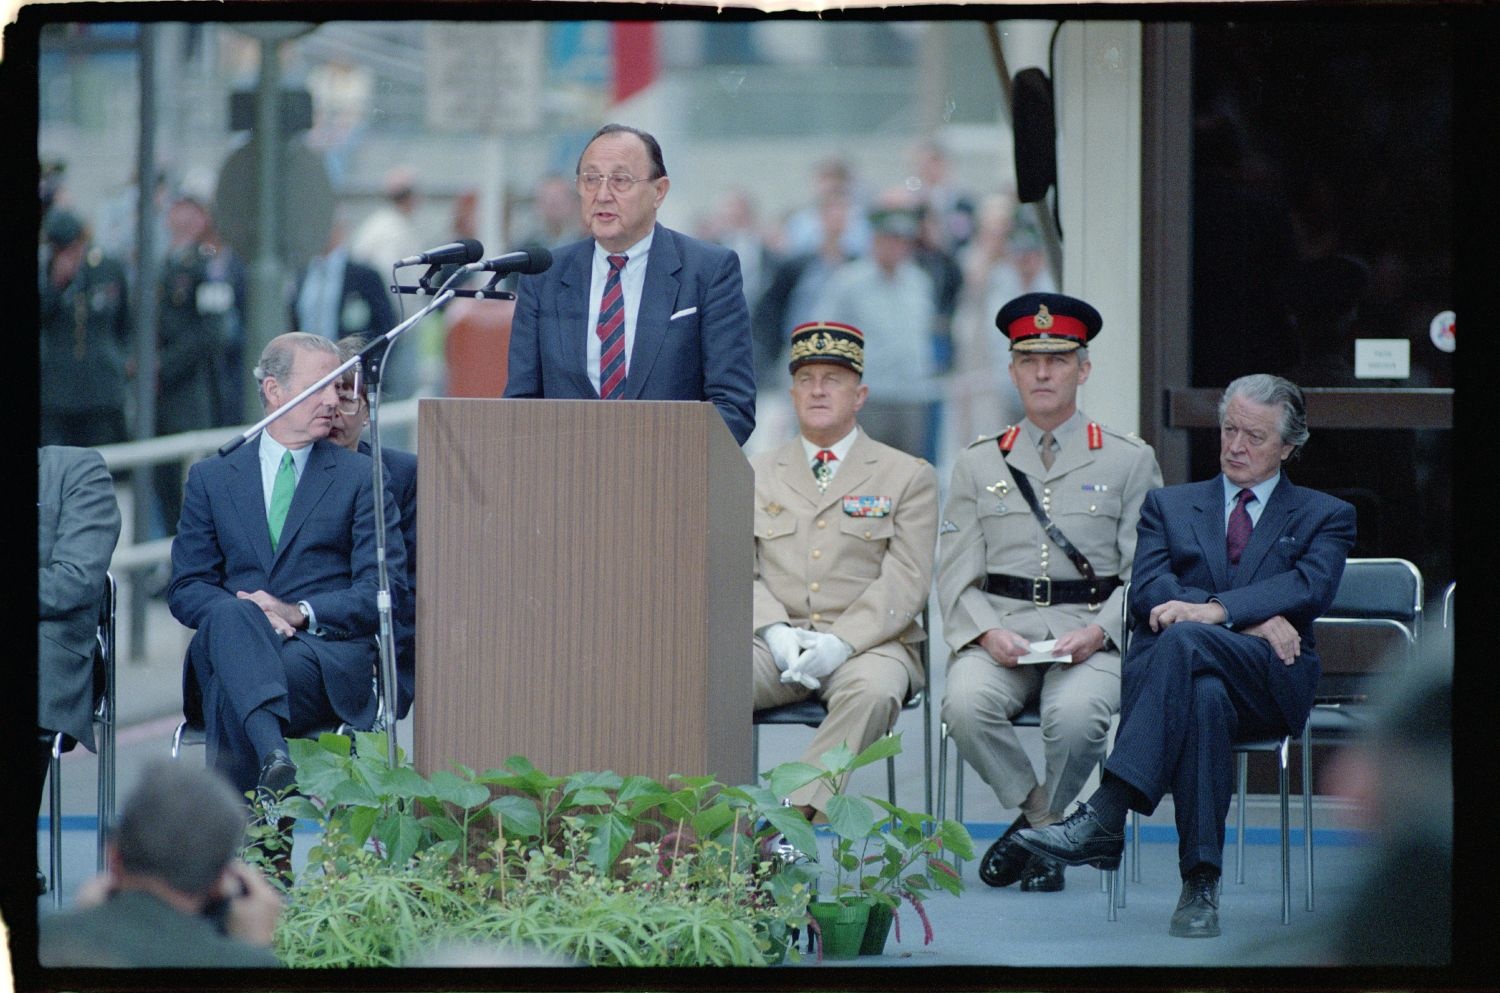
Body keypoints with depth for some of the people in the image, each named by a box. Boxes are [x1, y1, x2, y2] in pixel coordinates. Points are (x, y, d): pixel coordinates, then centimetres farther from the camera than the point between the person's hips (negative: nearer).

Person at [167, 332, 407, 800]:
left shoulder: (361, 477, 15)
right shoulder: (211, 478, 20)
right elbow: (185, 590, 12)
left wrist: (302, 613, -13)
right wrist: (247, 616, -11)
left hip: (329, 649, -1)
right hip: (232, 643, 1)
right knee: (231, 614, -38)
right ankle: (273, 756, -62)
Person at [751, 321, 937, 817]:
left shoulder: (909, 477, 9)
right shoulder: (756, 475, 19)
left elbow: (905, 584, -1)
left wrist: (840, 642, -17)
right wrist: (775, 632, -12)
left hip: (867, 645, -2)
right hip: (776, 643, 2)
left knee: (874, 689, -37)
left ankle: (798, 811, -38)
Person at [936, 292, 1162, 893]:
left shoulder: (1129, 462, 10)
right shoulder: (979, 464, 16)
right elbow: (956, 574, 9)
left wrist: (1098, 631, -15)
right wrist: (986, 633, -11)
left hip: (1090, 633, -2)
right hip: (999, 629, 2)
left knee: (1077, 714, -35)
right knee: (966, 703, -31)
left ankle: (1039, 826, -5)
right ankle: (1040, 815, -5)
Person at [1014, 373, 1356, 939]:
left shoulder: (1324, 517, 18)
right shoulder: (1168, 505, 23)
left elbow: (1311, 589, -5)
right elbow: (1147, 594, 4)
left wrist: (1214, 611, -21)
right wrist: (1255, 618, -11)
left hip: (1270, 681, -1)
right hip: (1185, 673, 1)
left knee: (1184, 639, -37)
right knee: (1204, 697, -40)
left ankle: (1104, 818, -49)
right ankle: (1200, 885, -47)